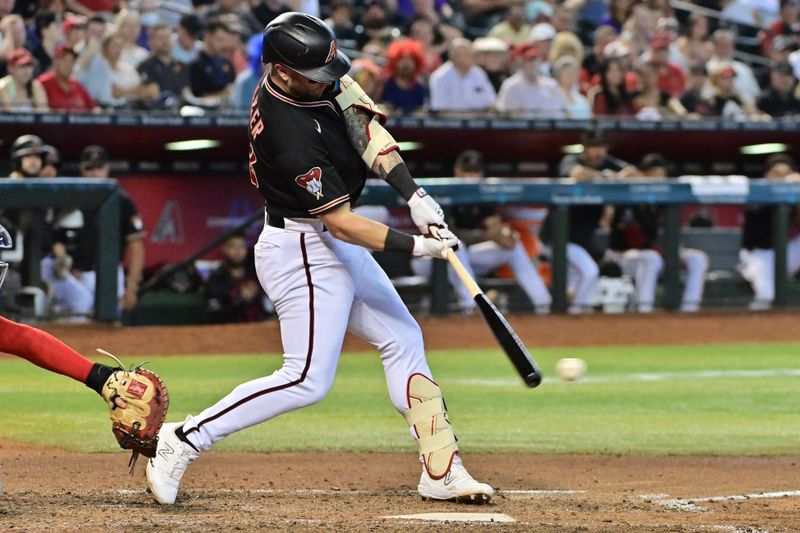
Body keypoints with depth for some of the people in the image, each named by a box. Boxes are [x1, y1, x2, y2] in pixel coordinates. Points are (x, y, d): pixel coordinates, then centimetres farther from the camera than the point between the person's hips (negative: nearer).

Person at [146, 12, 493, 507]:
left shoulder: (320, 81, -7)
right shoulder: (290, 135, -31)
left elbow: (364, 123, -4)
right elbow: (341, 222, -25)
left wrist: (415, 196, -14)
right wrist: (415, 246, -24)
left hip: (331, 245, 10)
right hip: (303, 252, -10)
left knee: (404, 340, 12)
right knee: (308, 380, -11)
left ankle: (442, 471, 14)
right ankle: (186, 439, -5)